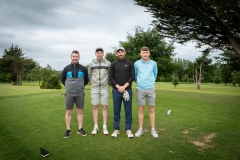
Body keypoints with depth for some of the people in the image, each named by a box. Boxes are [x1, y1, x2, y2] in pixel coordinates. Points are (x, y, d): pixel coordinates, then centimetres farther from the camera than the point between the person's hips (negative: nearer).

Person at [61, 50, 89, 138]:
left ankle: (80, 129, 18)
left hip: (80, 94, 0)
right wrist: (69, 86, 12)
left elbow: (86, 80, 12)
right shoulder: (66, 68, 0)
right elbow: (63, 80, 14)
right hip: (69, 94, 0)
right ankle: (68, 130, 18)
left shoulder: (83, 68, -1)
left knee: (80, 111, 7)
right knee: (68, 112, 6)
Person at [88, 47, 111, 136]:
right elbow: (89, 75, 13)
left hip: (104, 88, -1)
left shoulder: (108, 63, 2)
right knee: (95, 106, 4)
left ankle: (104, 127, 11)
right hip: (94, 88, 1)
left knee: (104, 106, 1)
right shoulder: (91, 64, 4)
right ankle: (96, 126, 14)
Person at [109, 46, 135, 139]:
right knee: (116, 111, 7)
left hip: (127, 90, 0)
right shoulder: (113, 64, 7)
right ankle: (116, 129, 19)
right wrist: (118, 87, -10)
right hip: (116, 91, 1)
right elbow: (111, 78, 3)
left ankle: (128, 130, 16)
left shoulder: (129, 63, 5)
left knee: (128, 111, 4)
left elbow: (132, 76, -2)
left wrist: (124, 86, -12)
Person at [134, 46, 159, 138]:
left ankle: (153, 129, 16)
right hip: (140, 89, 0)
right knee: (141, 109, 6)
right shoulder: (136, 63, -1)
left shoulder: (153, 63, 1)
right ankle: (140, 129, 18)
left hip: (151, 89, 0)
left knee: (151, 109, 5)